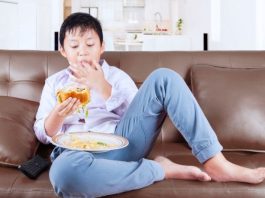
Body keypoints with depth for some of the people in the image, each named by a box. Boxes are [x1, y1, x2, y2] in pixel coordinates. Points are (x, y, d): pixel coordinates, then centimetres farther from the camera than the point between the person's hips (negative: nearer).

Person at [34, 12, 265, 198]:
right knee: (64, 172, -42)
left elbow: (135, 113, 6)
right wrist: (58, 114, -12)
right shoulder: (54, 82, 19)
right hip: (79, 152, -1)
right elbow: (43, 134, 12)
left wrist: (104, 89, -6)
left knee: (163, 78, -16)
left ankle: (216, 163, -20)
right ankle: (161, 169, -22)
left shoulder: (116, 75, 19)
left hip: (122, 140, 2)